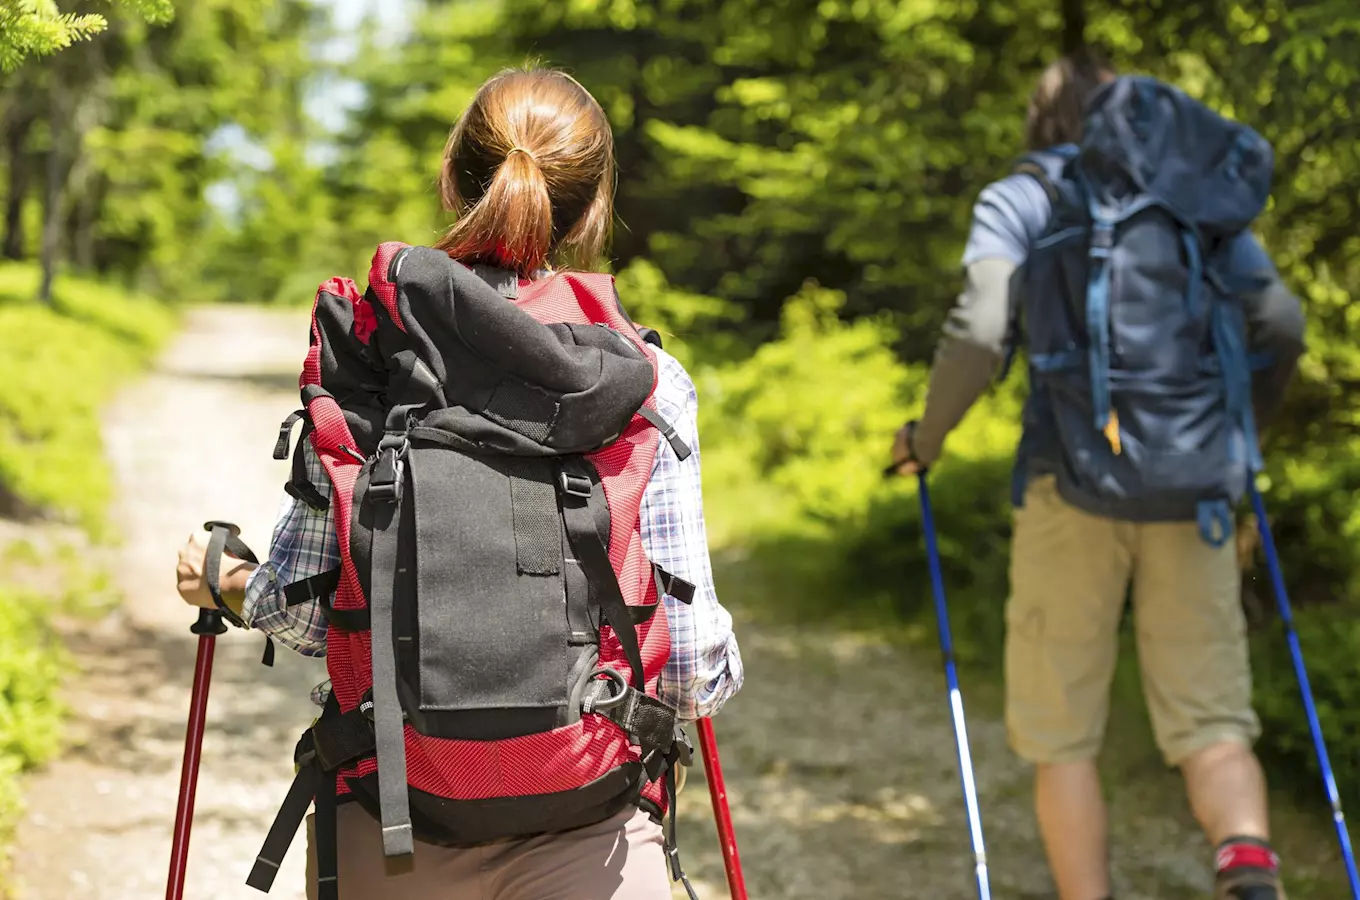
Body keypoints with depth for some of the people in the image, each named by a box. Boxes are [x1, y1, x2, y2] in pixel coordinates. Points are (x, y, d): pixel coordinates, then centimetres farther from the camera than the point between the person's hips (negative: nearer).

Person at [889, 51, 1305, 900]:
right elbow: (1281, 320, 5)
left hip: (1075, 482, -2)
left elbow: (981, 331, -11)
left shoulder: (1019, 200, 5)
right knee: (1209, 717, 4)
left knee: (1062, 733, 9)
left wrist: (927, 434, 4)